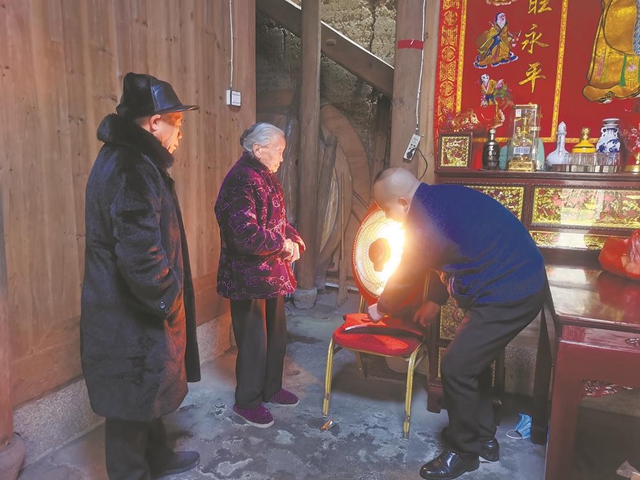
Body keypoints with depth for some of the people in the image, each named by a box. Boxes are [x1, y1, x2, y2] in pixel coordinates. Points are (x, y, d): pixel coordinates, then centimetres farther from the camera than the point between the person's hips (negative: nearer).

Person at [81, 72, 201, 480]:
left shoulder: (129, 159, 11)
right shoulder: (132, 170, -24)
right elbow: (140, 255, -31)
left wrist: (166, 298, 17)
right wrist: (169, 300, -15)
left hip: (137, 312, 11)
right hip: (131, 320, -11)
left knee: (148, 393, 26)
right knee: (132, 405, 8)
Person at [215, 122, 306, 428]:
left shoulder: (266, 178, 11)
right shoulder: (241, 181, -20)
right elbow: (246, 234, -29)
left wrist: (294, 241, 0)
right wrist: (283, 244, -15)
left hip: (273, 272, 9)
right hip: (249, 276, -9)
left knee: (277, 333, 19)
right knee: (253, 339, 4)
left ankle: (271, 389, 38)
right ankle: (247, 401, 25)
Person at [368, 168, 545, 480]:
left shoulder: (426, 222, -22)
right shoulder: (440, 197, 8)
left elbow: (406, 278, -8)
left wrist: (381, 308, 11)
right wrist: (435, 301, 26)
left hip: (509, 294, -10)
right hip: (521, 278, 10)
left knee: (456, 367, -2)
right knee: (473, 359, 19)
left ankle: (463, 452, 18)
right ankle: (483, 438, 35)